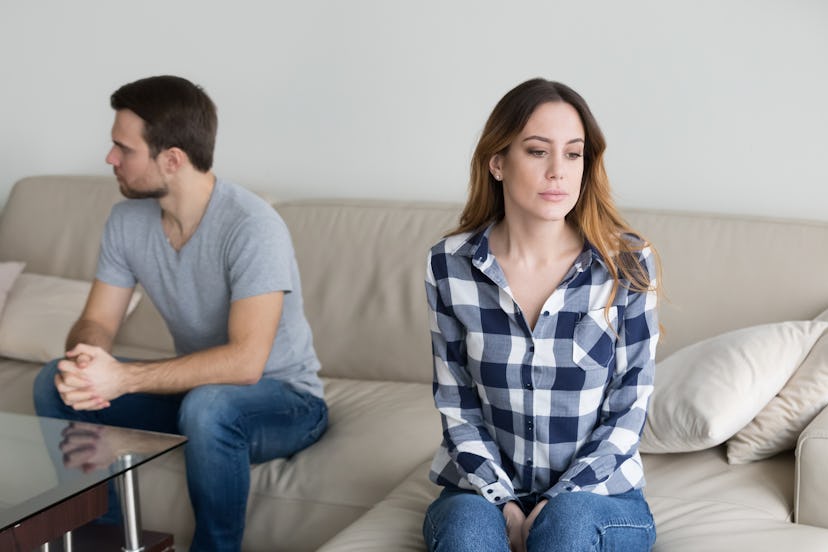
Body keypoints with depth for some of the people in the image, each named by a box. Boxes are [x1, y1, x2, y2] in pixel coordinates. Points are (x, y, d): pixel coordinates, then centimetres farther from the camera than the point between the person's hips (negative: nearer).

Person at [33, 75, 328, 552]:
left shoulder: (252, 226, -26)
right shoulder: (128, 220, -4)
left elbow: (245, 361, -33)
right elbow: (97, 322, 0)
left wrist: (123, 378, -36)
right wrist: (83, 365, -25)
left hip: (284, 399, -6)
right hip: (192, 388, 7)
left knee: (207, 405, -38)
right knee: (56, 383, -8)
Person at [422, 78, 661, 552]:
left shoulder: (628, 264, -8)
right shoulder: (451, 264, -4)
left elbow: (629, 412, -5)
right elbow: (455, 405, 0)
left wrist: (558, 500, -14)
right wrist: (502, 501, -12)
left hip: (598, 493, 0)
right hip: (484, 490, 1)